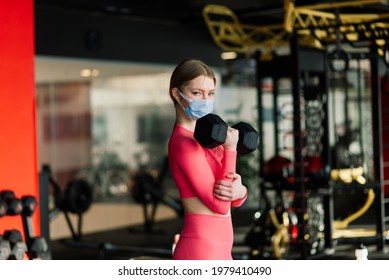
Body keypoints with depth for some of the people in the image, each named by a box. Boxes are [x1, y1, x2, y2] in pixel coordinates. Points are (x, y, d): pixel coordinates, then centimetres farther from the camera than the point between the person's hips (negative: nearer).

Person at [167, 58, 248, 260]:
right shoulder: (184, 143, -15)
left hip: (218, 247, 10)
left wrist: (239, 191, -12)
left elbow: (234, 201, 11)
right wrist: (230, 149, -15)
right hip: (200, 249, -10)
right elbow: (219, 204, -17)